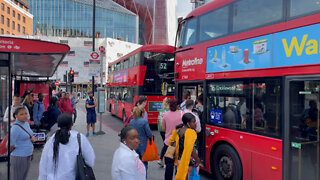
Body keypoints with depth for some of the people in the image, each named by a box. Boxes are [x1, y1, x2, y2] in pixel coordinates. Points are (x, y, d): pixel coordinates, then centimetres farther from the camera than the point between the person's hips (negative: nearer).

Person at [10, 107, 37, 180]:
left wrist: (32, 138, -1)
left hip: (28, 156, 8)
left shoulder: (26, 123, 5)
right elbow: (10, 145, -21)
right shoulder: (15, 127, -20)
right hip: (19, 157, -8)